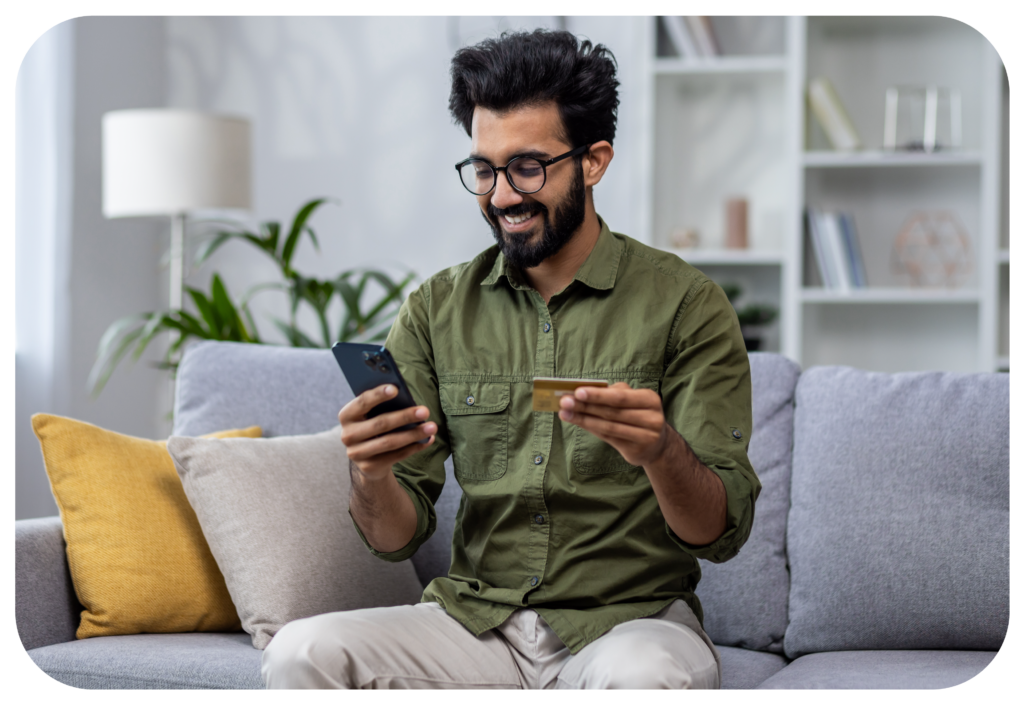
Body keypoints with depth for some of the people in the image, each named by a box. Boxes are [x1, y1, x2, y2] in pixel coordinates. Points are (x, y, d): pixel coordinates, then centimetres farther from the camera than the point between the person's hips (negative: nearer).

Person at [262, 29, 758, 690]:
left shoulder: (686, 304, -4)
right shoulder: (436, 311, 6)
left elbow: (722, 534, -8)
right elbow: (400, 536, 4)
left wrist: (660, 453, -29)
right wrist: (371, 479, -19)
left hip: (630, 619, -2)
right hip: (476, 621, 3)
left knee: (640, 673, -37)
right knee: (300, 654, -23)